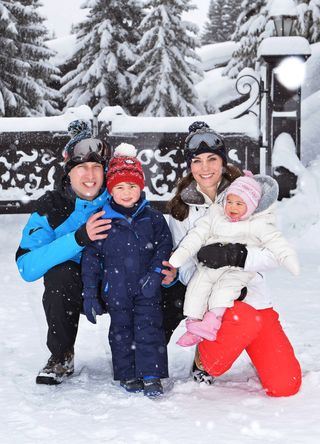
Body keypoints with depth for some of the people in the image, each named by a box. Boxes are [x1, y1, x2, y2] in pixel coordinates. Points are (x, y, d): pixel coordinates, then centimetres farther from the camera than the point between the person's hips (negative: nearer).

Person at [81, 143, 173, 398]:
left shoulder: (153, 218, 1)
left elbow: (164, 246, 5)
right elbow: (91, 257, 1)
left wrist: (156, 273, -12)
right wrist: (90, 294, -2)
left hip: (147, 290, 0)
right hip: (116, 289, 0)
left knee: (149, 328, -1)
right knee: (121, 331, 8)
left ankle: (152, 376, 5)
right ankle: (127, 375, 19)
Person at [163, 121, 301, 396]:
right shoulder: (181, 208, 4)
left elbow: (273, 255, -7)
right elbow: (183, 265, 0)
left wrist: (234, 255, -26)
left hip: (252, 293, 1)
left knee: (285, 385, -12)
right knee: (244, 319, -38)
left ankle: (255, 352, 21)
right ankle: (204, 363, -8)